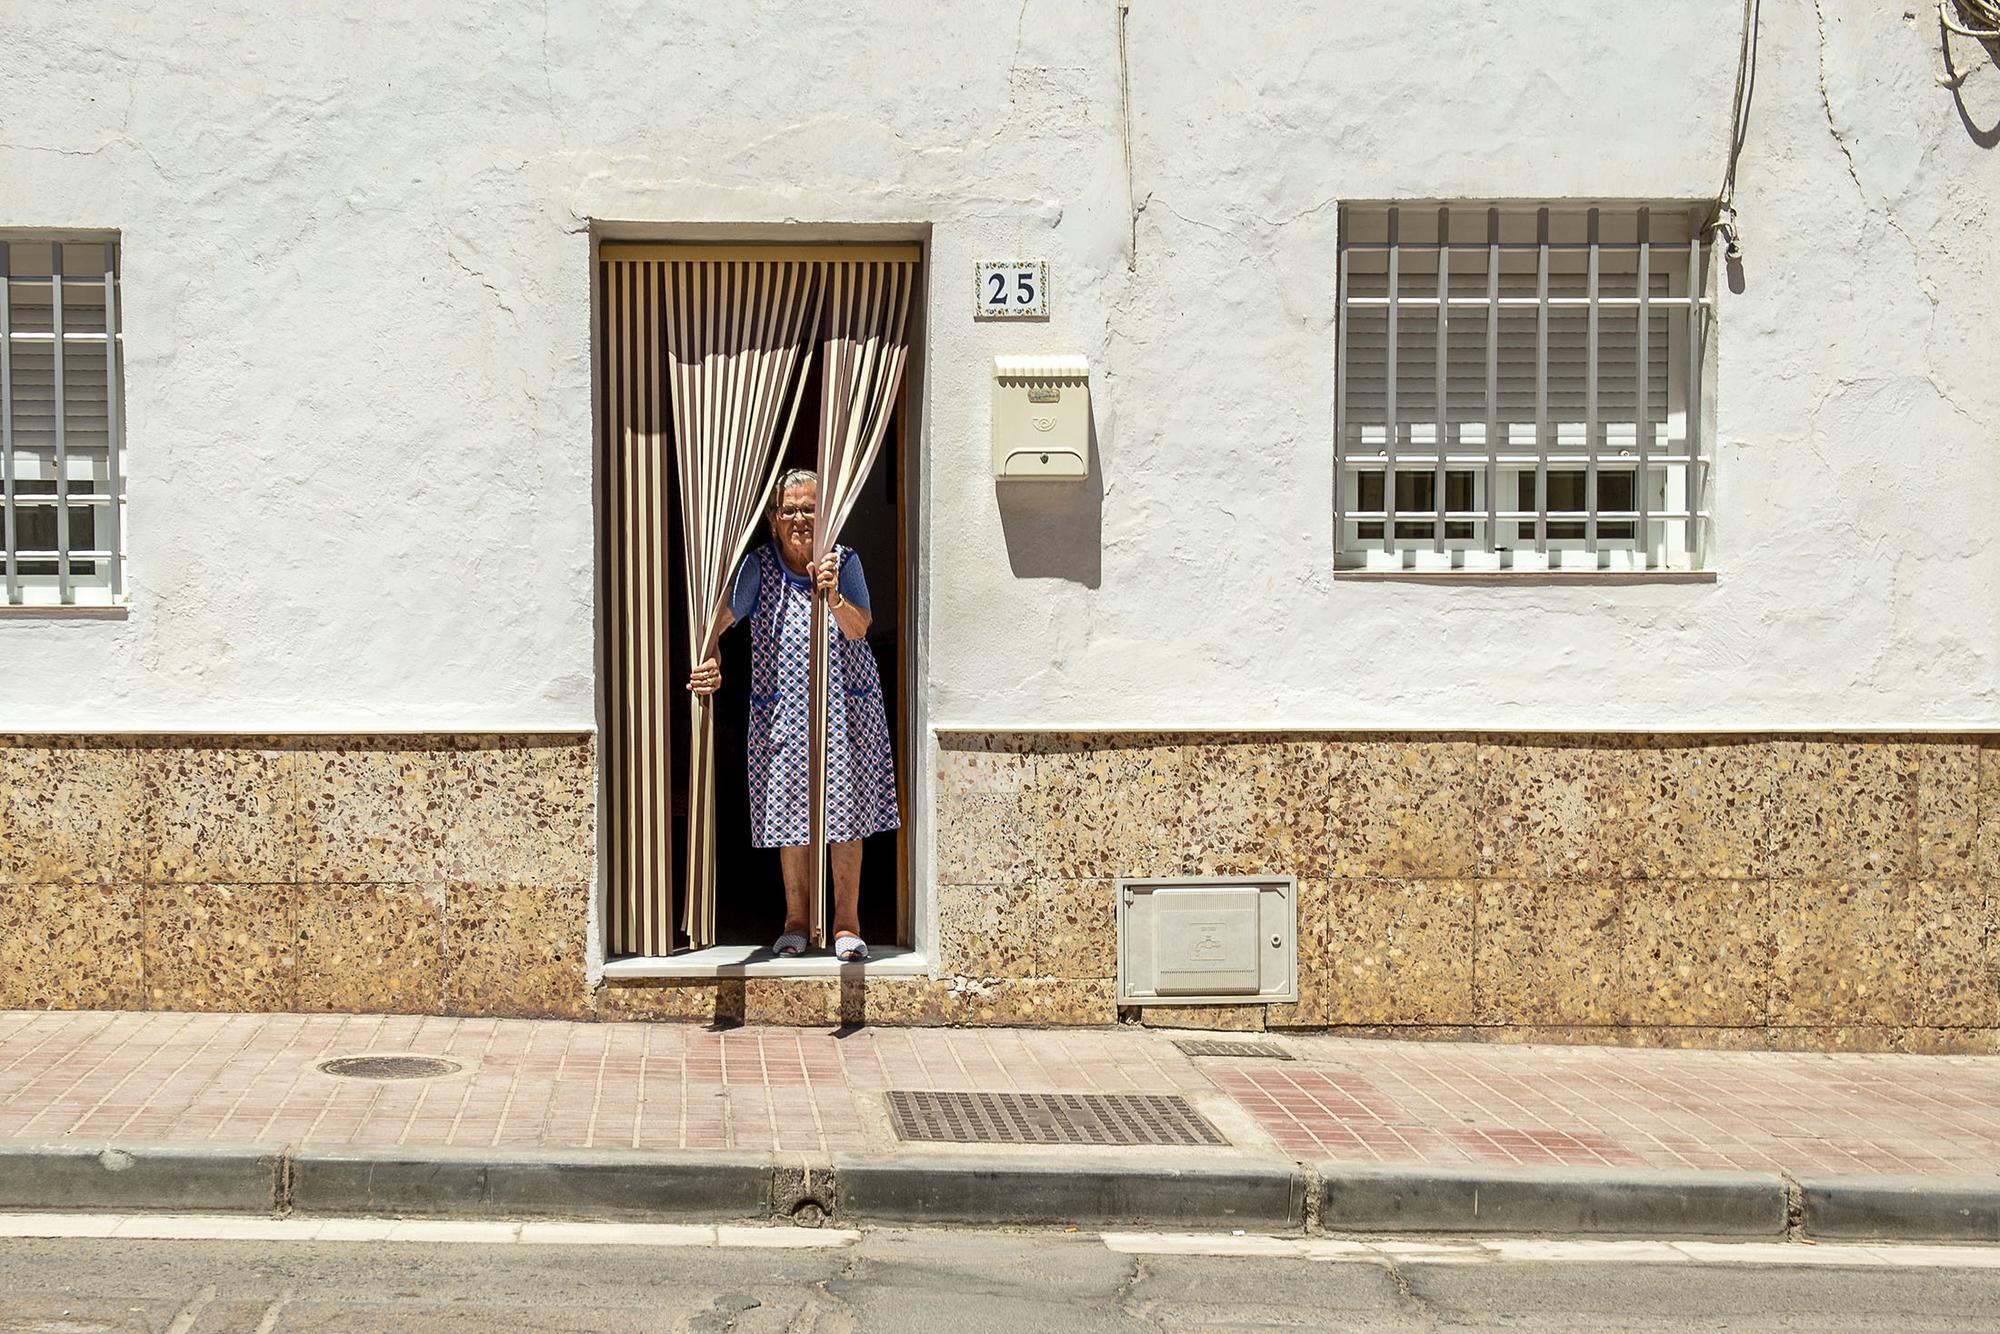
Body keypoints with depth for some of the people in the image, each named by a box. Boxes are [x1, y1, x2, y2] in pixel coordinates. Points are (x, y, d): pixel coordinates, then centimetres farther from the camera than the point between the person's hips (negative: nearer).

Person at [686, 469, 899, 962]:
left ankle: (847, 922, 12)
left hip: (844, 706, 0)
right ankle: (795, 920, 22)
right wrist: (709, 659, -33)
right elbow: (723, 615, -15)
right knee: (790, 812, 7)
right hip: (781, 711, 0)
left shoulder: (844, 561, -4)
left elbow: (858, 628, -15)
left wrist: (833, 597, -34)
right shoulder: (759, 565, -5)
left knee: (846, 812, 1)